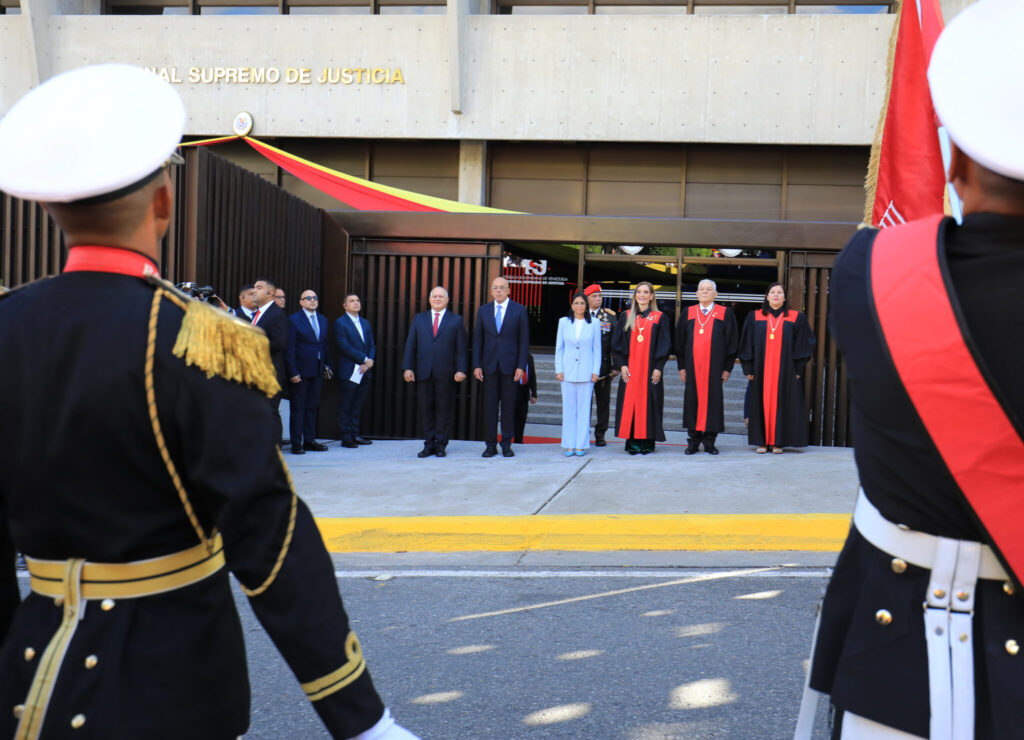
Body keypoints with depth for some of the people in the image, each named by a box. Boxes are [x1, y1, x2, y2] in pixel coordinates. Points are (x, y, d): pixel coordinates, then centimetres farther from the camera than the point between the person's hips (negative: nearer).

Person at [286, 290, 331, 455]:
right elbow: (289, 348, -8)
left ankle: (309, 440, 17)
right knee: (298, 408, -1)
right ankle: (296, 443, 3)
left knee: (312, 407, 10)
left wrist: (327, 366, 8)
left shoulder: (323, 320, 14)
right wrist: (292, 372, -14)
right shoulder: (294, 320, -4)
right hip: (300, 371, -6)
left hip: (317, 372, 6)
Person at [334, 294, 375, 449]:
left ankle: (355, 434, 16)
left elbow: (371, 345, 14)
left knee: (358, 405, 10)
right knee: (345, 406, -1)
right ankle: (346, 437, 3)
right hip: (349, 372, -6)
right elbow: (344, 347, -14)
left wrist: (368, 362, -5)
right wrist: (365, 359, -14)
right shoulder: (340, 323, -5)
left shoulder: (365, 323, 17)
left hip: (365, 371, 6)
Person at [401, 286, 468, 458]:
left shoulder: (456, 320, 9)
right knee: (426, 410, 4)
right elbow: (410, 345, 11)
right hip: (423, 372, 2)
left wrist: (461, 370, -7)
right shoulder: (419, 319, 15)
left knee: (444, 410, 1)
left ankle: (440, 444, 8)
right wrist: (407, 367, 1)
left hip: (445, 373, -2)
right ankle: (429, 444, 11)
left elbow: (461, 348, 3)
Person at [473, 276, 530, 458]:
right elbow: (477, 339, 9)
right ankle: (491, 444, 7)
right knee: (490, 405, 2)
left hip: (510, 365, -2)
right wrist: (476, 365, 0)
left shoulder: (519, 310, 2)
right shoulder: (483, 310, 8)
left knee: (509, 405, 1)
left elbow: (524, 340, 1)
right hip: (489, 366, 2)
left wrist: (521, 366, -7)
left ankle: (506, 444, 8)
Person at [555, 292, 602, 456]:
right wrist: (558, 370, 2)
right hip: (568, 371, 1)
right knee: (568, 408, 3)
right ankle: (569, 445, 8)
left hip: (586, 372, -1)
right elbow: (559, 347, 9)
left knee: (584, 408, 1)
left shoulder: (594, 324, 3)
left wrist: (595, 371, -1)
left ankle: (581, 444, 7)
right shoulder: (564, 322, 7)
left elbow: (597, 349, 5)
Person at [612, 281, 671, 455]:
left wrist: (659, 367, -7)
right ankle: (632, 442, 4)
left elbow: (664, 345, 2)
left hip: (650, 369, -2)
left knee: (648, 402, -2)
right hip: (630, 370, 2)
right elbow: (617, 343, 8)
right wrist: (621, 365, -3)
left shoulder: (659, 318, 5)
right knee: (630, 403, -1)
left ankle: (647, 442, 4)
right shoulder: (626, 317, 10)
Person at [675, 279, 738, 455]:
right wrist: (681, 366, 6)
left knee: (713, 400, -1)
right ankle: (693, 441, 10)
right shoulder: (688, 314, 11)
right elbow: (680, 341, 12)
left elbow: (731, 341, 3)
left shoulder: (725, 313, 4)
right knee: (692, 399, 2)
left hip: (714, 366, -2)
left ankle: (709, 442, 7)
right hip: (693, 366, 2)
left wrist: (728, 367, -2)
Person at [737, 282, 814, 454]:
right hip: (761, 370, 1)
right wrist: (749, 368, 0)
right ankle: (762, 441, 4)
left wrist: (797, 368, -4)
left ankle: (777, 442, 3)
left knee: (781, 403, -1)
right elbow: (747, 344, 8)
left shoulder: (796, 318, 6)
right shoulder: (755, 317, 8)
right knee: (762, 403, 0)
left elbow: (804, 344, 4)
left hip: (785, 371, -1)